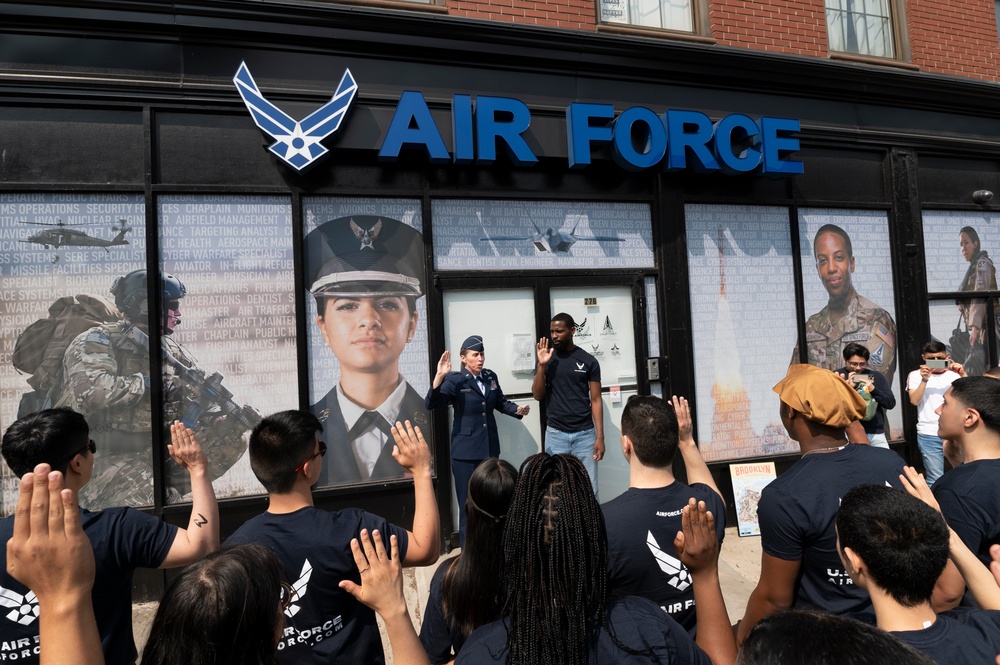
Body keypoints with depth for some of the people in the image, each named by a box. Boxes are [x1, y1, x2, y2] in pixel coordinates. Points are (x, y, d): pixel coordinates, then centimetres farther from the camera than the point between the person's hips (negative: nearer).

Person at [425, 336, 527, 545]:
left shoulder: (491, 377, 6)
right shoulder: (455, 380, -11)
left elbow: (500, 402, 19)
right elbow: (430, 404, -21)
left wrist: (517, 409, 1)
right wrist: (439, 377, -32)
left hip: (490, 449, 6)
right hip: (465, 451, -6)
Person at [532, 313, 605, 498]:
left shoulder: (588, 361, 1)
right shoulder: (547, 359, 4)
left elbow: (596, 400, 1)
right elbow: (537, 395, 0)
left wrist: (600, 436, -5)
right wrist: (542, 365, -12)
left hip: (585, 434, -1)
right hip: (555, 434, 1)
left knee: (589, 489, 2)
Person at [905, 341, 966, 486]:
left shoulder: (954, 374, 11)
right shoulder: (916, 375, 5)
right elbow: (914, 401, -7)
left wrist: (963, 375, -14)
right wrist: (924, 380, -17)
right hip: (930, 435, -2)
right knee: (935, 480, -2)